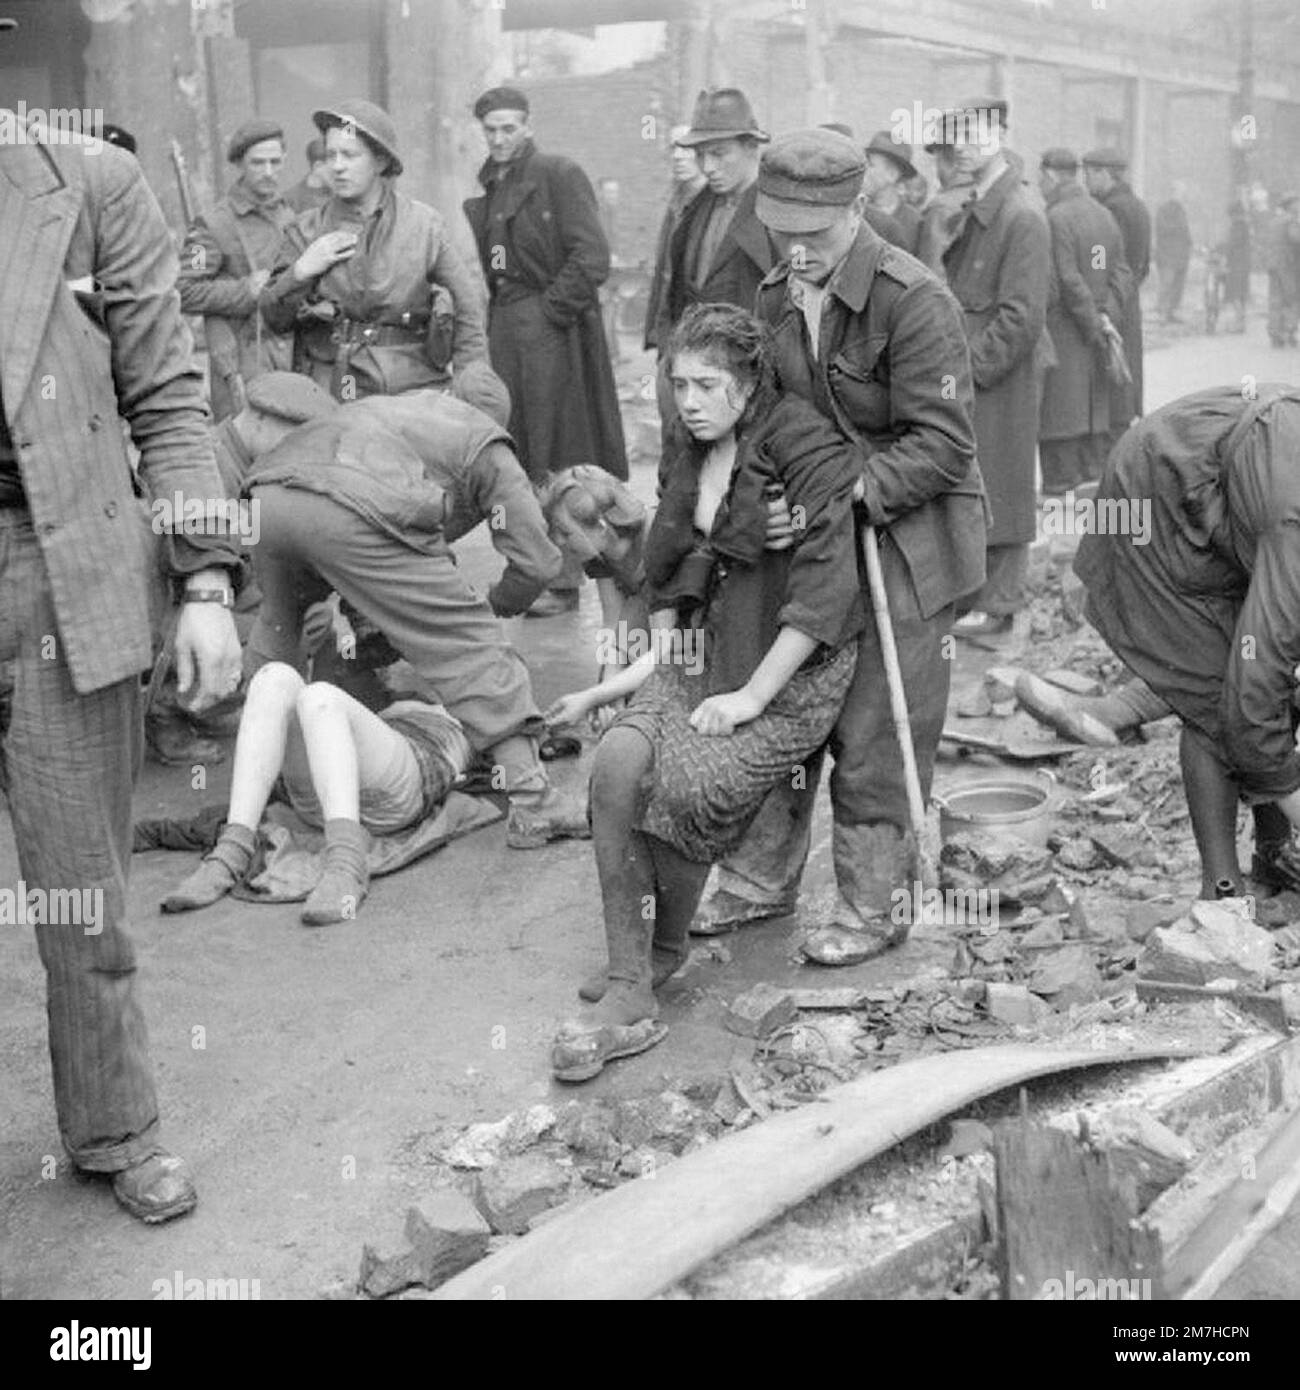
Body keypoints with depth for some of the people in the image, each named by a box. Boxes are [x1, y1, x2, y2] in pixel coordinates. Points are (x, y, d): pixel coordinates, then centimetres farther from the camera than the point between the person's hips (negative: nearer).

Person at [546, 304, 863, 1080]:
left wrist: (753, 695, -19)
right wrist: (657, 655, 7)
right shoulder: (693, 452, 13)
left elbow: (825, 589, -18)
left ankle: (665, 947, 3)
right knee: (618, 766, -19)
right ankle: (629, 993, -11)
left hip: (793, 668, -7)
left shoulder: (809, 451, -11)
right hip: (703, 648, 7)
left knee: (686, 783, -27)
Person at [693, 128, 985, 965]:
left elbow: (944, 445, -21)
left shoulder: (913, 300, -17)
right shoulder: (776, 299, 7)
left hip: (902, 543, -7)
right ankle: (761, 881, 27)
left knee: (875, 738, 0)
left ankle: (871, 909, 16)